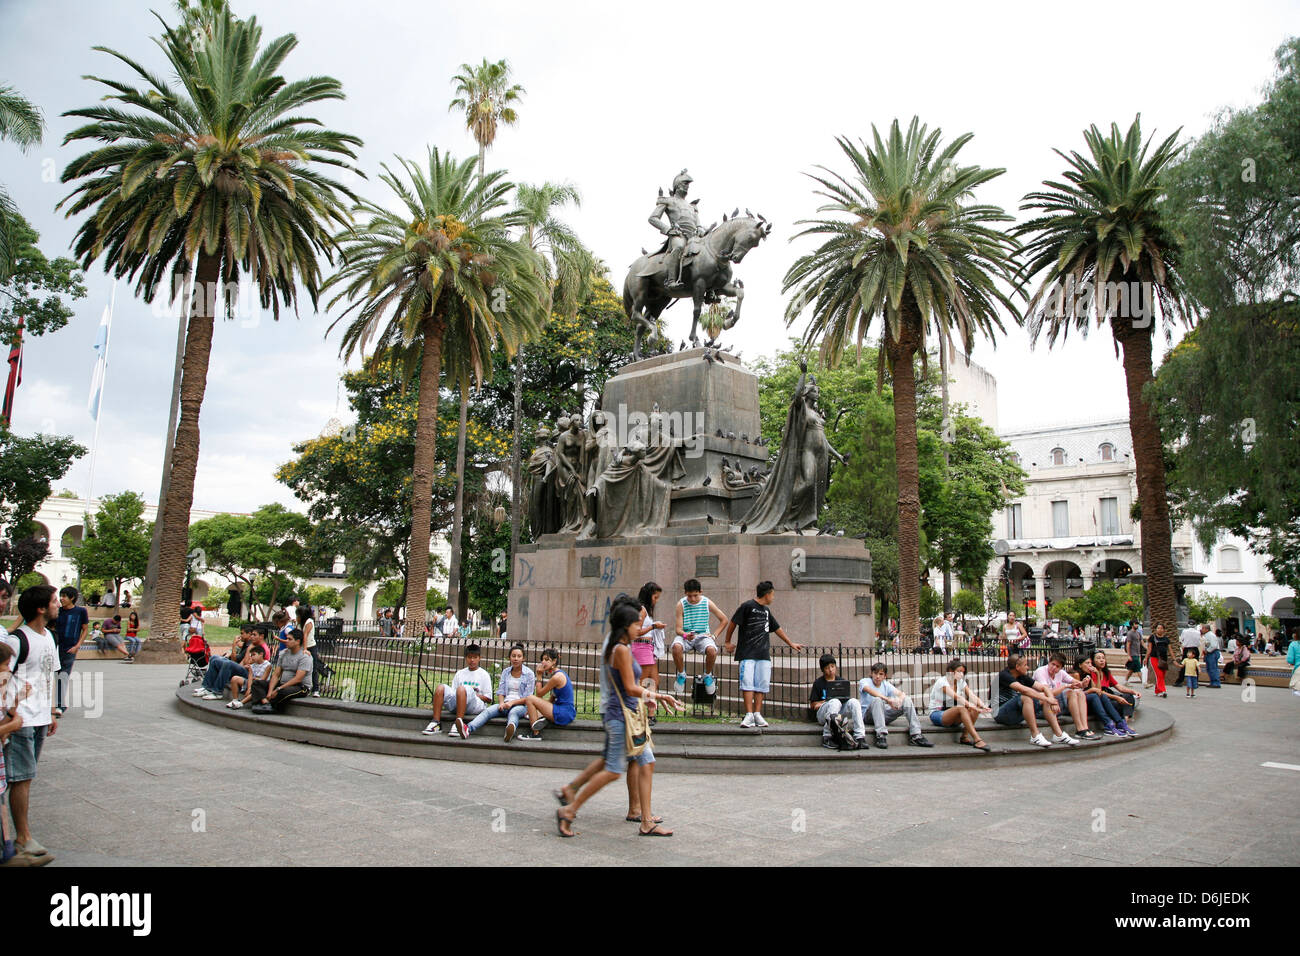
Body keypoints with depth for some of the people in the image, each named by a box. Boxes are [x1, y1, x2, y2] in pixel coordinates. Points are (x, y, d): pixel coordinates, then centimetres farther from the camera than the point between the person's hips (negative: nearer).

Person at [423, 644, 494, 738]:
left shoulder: (484, 675, 11)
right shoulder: (460, 673, 23)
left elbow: (489, 699, 6)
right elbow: (453, 692, 18)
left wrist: (473, 694, -7)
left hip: (475, 706, -4)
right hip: (455, 704, 4)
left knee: (461, 688, -34)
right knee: (441, 687, -19)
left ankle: (458, 724, -38)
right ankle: (435, 723, -25)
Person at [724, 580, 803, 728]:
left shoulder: (766, 610, 18)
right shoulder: (748, 606, -4)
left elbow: (777, 628, 29)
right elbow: (732, 622, 0)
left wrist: (790, 643, 33)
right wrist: (727, 642, 5)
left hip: (764, 654, 6)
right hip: (747, 653, -6)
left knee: (762, 684, 1)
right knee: (747, 682, -10)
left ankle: (757, 715, 5)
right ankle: (749, 715, -10)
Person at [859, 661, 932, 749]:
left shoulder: (886, 684, 11)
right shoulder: (864, 681, -4)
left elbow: (901, 693, -4)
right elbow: (870, 691, -28)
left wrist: (900, 699, -29)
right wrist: (887, 699, -41)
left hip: (884, 714, 5)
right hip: (868, 715, -5)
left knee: (907, 700, -9)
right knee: (877, 700, -36)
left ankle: (915, 736, -15)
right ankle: (881, 735, -43)